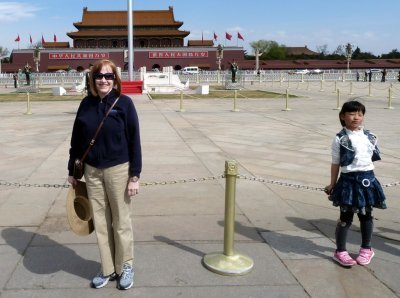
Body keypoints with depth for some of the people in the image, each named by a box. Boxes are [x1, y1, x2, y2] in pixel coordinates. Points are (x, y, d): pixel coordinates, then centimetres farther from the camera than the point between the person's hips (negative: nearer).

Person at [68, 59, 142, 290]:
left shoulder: (124, 103, -9)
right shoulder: (86, 104, 2)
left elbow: (134, 140, -9)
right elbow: (77, 139, 9)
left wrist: (135, 176, -11)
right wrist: (72, 170, 12)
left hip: (118, 170, -4)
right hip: (92, 171, 4)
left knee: (121, 222, 8)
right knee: (101, 223, 12)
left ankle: (126, 267, 27)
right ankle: (108, 269, 27)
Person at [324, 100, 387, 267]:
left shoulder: (370, 137, 4)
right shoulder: (340, 139, -8)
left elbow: (373, 158, 13)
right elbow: (335, 163, -3)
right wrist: (332, 184, 0)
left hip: (367, 179, 4)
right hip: (349, 180, -4)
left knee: (366, 215, 15)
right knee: (346, 217, 4)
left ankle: (366, 249, 33)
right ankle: (340, 251, 18)